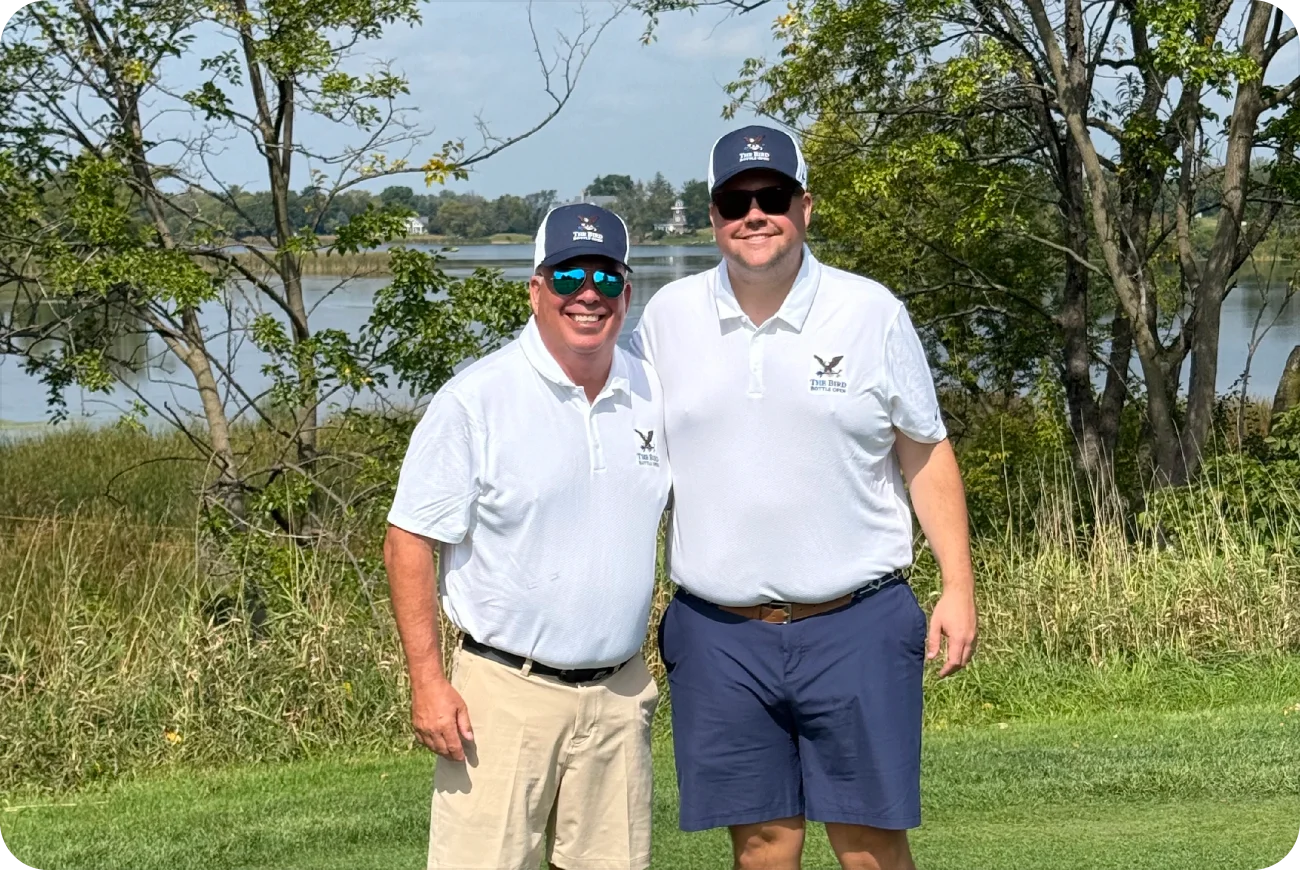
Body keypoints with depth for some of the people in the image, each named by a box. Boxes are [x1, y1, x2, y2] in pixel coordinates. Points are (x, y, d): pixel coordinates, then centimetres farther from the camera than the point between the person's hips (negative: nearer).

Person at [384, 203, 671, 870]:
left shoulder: (654, 396, 7)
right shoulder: (475, 400, -8)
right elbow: (409, 541, -7)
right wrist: (427, 681, -13)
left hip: (620, 690, 5)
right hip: (505, 691, -5)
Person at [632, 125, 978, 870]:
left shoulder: (871, 312, 0)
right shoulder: (668, 317, 4)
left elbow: (926, 454, 6)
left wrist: (959, 588, 0)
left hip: (857, 626, -1)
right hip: (719, 634, 2)